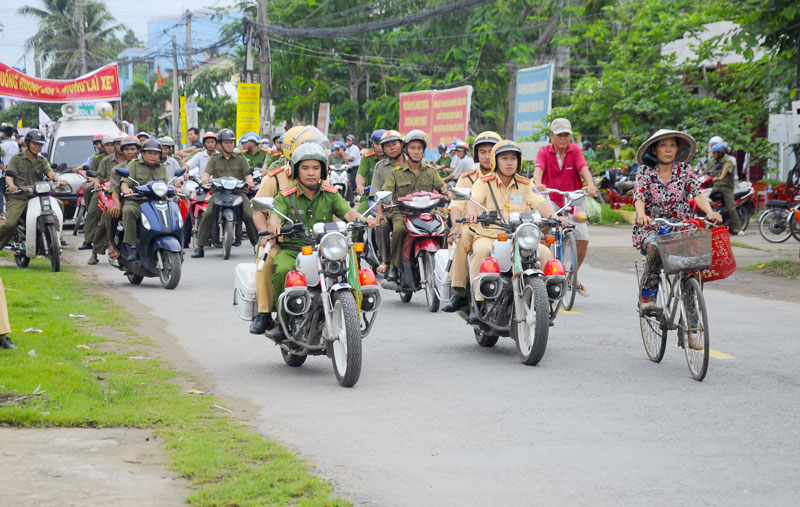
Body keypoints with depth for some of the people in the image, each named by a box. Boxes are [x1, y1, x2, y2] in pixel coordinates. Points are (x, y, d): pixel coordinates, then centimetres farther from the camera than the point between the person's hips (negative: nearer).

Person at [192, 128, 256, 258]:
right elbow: (207, 173, 5)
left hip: (238, 192, 0)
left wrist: (249, 181, -16)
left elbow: (248, 174, 8)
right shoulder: (214, 158, 17)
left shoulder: (240, 158, 17)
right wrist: (204, 180, -19)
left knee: (250, 216, -21)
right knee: (208, 215, -24)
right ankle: (200, 246, -19)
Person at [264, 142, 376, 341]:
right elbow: (276, 214, -12)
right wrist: (274, 224, -37)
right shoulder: (285, 196, 5)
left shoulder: (331, 195, 12)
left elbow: (347, 212, -3)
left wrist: (362, 219, -26)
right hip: (292, 249, -2)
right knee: (283, 271, -34)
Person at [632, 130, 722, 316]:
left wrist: (710, 212, -27)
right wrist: (641, 214, -36)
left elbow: (697, 193, -7)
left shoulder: (684, 169, 6)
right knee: (655, 247, -37)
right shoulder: (645, 171, 2)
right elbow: (639, 197, -13)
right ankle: (647, 294, -20)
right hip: (651, 228, -2)